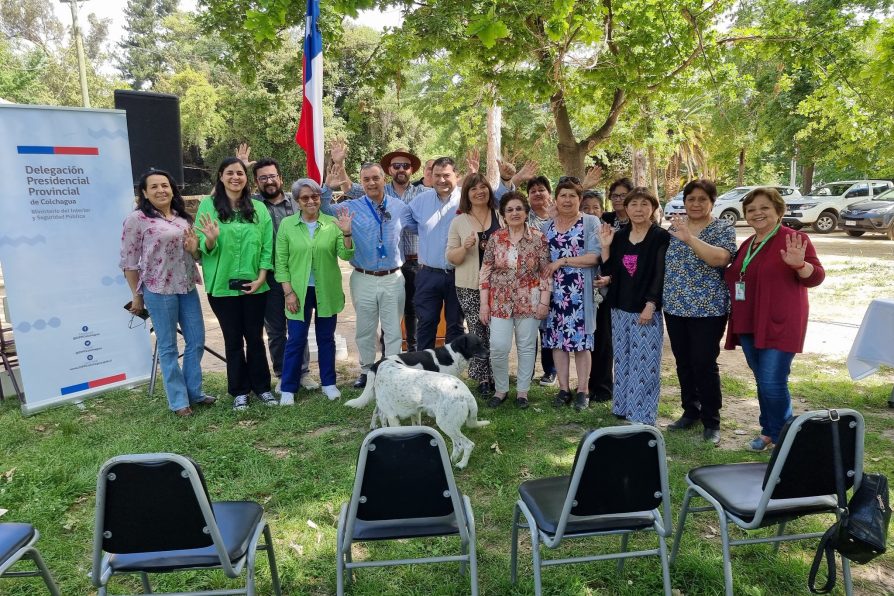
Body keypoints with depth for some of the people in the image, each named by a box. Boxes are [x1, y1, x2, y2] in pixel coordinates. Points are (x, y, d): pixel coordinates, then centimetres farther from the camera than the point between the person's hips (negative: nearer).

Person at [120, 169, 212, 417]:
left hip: (187, 287, 6)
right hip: (158, 290, -6)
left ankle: (194, 392, 27)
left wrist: (195, 248, -4)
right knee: (168, 346, 4)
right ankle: (178, 400, 16)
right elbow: (129, 261, -5)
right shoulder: (136, 219, -7)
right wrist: (137, 296, -4)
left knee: (197, 341, 11)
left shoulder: (183, 217, 10)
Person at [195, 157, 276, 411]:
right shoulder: (208, 205, -1)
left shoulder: (259, 208, 4)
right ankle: (239, 391, 21)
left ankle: (261, 386, 23)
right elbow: (203, 247, -2)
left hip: (254, 285, 1)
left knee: (255, 337, 9)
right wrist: (210, 240, -24)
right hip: (223, 285, -1)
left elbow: (267, 245, 2)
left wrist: (261, 276, -7)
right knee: (233, 339, 9)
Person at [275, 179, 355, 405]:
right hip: (299, 291, -1)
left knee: (326, 338, 13)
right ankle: (288, 388, 17)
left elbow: (346, 255, -5)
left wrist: (346, 233, -21)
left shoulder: (332, 223, -2)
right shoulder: (287, 224, -2)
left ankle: (328, 383, 27)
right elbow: (281, 262, -1)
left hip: (327, 291, 1)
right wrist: (288, 291, -8)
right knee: (296, 340, 4)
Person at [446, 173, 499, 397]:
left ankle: (495, 377, 15)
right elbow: (451, 258, 2)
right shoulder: (459, 222, 4)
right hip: (470, 288, -1)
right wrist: (465, 247, -16)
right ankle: (483, 380, 12)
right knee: (477, 333, -1)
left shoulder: (501, 217, 8)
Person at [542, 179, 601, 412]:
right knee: (557, 338, 5)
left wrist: (562, 261, -12)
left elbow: (594, 257, -10)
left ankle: (583, 391, 10)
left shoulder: (591, 222, 1)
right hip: (554, 290, 4)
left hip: (580, 291, -4)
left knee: (580, 339, -1)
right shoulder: (547, 226, 14)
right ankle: (563, 388, 16)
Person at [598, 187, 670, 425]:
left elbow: (660, 273, -10)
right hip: (620, 308, 5)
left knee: (644, 363, -3)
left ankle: (642, 416, 6)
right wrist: (605, 246, -2)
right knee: (622, 360, 12)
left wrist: (651, 304, -17)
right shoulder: (619, 236, 10)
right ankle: (623, 408, 25)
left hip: (646, 309, -5)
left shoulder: (661, 236, -5)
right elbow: (610, 271, 10)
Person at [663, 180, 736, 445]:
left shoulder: (723, 229, -6)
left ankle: (711, 422, 12)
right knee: (683, 363, 12)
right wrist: (659, 298, 11)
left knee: (704, 364, -2)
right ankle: (690, 411, 27)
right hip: (675, 307, 5)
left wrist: (689, 237, -32)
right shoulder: (674, 227, 9)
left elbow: (720, 258, -24)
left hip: (708, 309, -5)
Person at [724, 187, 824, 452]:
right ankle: (768, 431, 29)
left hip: (779, 325, -7)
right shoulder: (747, 244, 13)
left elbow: (816, 277, -11)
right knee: (762, 381, 15)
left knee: (773, 383, -7)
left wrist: (799, 264, -32)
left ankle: (782, 438, 11)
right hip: (749, 325, 7)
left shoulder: (794, 239, -7)